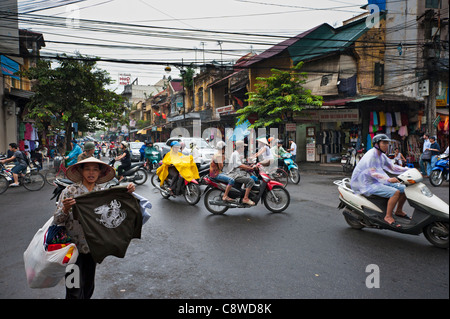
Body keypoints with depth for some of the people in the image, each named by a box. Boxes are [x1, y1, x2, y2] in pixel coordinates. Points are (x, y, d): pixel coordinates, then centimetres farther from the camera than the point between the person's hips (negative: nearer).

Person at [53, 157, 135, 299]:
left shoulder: (102, 191, 1)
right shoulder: (70, 191, -10)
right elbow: (57, 220, -11)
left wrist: (127, 192, -14)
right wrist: (65, 209, -31)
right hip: (73, 246, -4)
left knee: (88, 287, 18)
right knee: (75, 291, 2)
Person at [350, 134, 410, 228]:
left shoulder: (382, 156, 11)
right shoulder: (371, 155, -18)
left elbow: (392, 167, 17)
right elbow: (373, 173, -29)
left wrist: (407, 170, 4)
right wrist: (388, 179, -42)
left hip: (378, 182, 10)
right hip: (367, 184, -10)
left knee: (405, 189, 5)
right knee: (395, 192, -26)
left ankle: (399, 211, 21)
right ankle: (388, 217, -16)